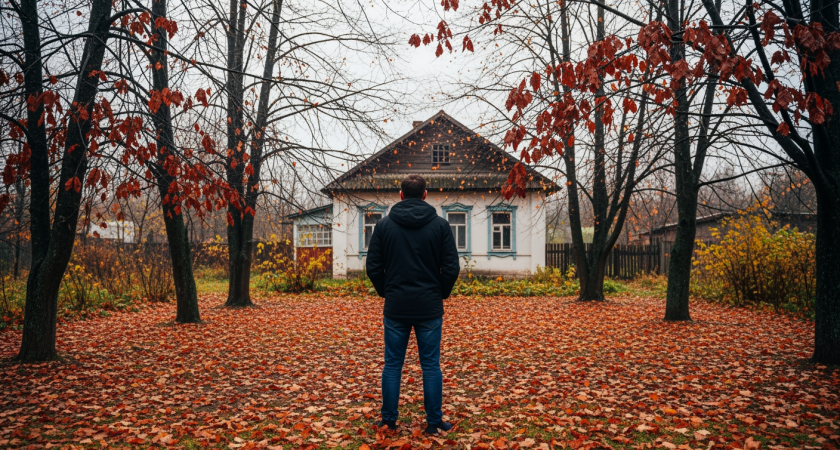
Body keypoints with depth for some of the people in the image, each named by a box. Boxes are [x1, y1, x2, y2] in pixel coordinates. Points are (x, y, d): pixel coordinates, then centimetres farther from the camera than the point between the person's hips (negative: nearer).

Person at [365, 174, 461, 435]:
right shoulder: (439, 224, -3)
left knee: (392, 364, 10)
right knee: (431, 365, 7)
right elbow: (451, 267, -4)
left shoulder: (385, 224, 0)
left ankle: (389, 421, 18)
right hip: (429, 307, 0)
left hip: (395, 307, 1)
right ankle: (434, 422, 14)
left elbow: (373, 267, 0)